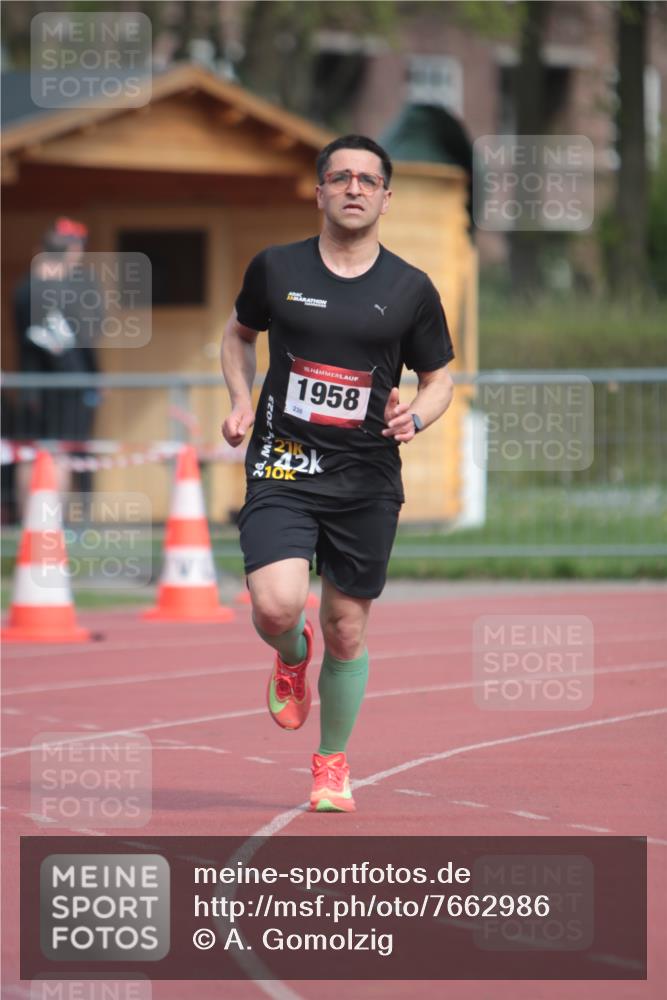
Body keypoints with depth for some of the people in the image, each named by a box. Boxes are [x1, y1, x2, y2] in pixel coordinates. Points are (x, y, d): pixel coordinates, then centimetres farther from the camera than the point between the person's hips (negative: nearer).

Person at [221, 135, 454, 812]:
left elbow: (438, 378, 12)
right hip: (282, 469, -1)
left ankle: (333, 763, 28)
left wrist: (416, 417, -9)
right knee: (276, 607, -21)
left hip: (367, 480, 1)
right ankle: (292, 655, 17)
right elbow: (239, 333, 20)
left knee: (346, 631, 6)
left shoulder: (411, 290, 2)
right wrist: (241, 402, 4)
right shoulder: (276, 268, 2)